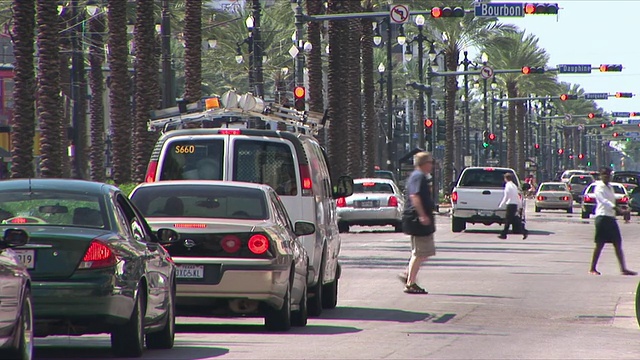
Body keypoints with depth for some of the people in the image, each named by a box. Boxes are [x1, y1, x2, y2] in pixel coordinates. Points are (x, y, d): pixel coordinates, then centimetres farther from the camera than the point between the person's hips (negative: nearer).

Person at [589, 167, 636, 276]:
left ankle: (623, 269, 1)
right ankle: (593, 268, 3)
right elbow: (604, 201, -22)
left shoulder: (610, 187, 19)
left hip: (611, 218, 8)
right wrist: (616, 208, -34)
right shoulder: (599, 188, -7)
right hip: (602, 217, -8)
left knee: (618, 244, 3)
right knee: (600, 244, -5)